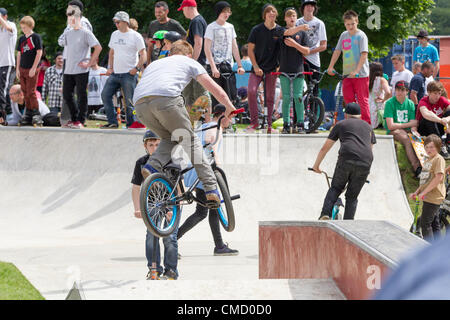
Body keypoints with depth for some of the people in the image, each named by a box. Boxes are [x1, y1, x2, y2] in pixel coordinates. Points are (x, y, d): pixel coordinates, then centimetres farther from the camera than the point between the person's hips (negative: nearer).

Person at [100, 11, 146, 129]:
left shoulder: (136, 36, -4)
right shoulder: (114, 34, 15)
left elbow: (143, 55, -5)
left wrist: (136, 68, -15)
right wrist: (110, 67, 15)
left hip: (129, 75, -7)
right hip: (115, 74, 7)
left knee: (129, 101, -6)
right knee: (105, 95, 0)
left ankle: (131, 124, 3)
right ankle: (112, 122, 7)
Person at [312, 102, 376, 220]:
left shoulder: (340, 124, 20)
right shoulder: (368, 127, 29)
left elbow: (325, 148, 24)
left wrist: (316, 165, 35)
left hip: (346, 159, -2)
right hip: (365, 164, 2)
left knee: (335, 188, 15)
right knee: (352, 197, 13)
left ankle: (325, 215, -4)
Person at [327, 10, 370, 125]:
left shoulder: (361, 36, -8)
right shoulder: (344, 35, 11)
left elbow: (364, 55, -15)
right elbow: (337, 51, 19)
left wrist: (356, 71, -23)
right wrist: (331, 66, 11)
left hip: (360, 74, -6)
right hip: (347, 74, 6)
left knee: (362, 100, -6)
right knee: (348, 100, 6)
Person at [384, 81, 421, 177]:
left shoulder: (410, 104, 10)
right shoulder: (390, 103, -4)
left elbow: (414, 124, 4)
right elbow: (390, 126, -12)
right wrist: (408, 124, -4)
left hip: (407, 131, 4)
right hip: (393, 132, -4)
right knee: (407, 139, -35)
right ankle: (416, 166, -45)